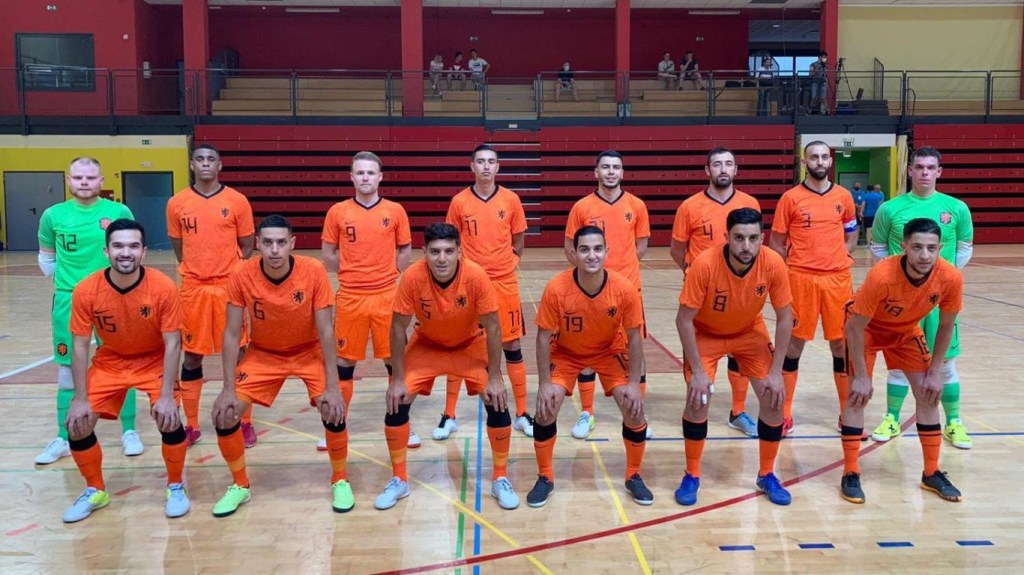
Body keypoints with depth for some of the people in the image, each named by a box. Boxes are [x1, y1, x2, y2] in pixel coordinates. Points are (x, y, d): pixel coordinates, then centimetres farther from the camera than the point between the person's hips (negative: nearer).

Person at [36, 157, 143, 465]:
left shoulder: (120, 212, -5)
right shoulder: (53, 215, 0)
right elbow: (46, 258, 13)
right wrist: (66, 282, 9)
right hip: (68, 301, 2)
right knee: (67, 369, 8)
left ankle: (129, 432, 17)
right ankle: (63, 439, 19)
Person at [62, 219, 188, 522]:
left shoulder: (163, 287, -26)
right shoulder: (86, 290, -21)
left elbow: (172, 343, -20)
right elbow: (80, 346, -12)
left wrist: (166, 395, -26)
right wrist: (81, 399, -16)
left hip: (155, 362, -2)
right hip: (109, 362, 3)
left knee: (169, 419, -21)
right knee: (77, 424, -8)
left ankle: (175, 487, 6)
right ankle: (95, 491, 18)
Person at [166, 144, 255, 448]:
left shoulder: (237, 201, -1)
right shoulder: (177, 203, 3)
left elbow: (246, 246, 5)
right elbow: (179, 248, 11)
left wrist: (235, 276, -4)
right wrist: (198, 270, 4)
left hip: (230, 286, -1)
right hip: (193, 288, 1)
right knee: (192, 356, 7)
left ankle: (245, 423, 16)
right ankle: (192, 425, 19)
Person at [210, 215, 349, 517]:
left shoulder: (313, 272, -25)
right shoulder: (241, 276, -22)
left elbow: (326, 331, -20)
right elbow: (232, 334, -15)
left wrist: (332, 386, -23)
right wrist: (228, 390, -19)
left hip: (309, 351, -1)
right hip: (263, 354, 2)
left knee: (334, 410, -20)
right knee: (224, 414, -11)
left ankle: (340, 481, 7)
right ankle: (240, 485, 14)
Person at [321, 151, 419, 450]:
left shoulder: (395, 211, 2)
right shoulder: (337, 212, 2)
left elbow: (405, 251, 11)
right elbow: (327, 254, 8)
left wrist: (389, 275, 1)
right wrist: (351, 272, 2)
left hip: (387, 296, 0)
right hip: (349, 297, 0)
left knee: (395, 361, 5)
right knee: (344, 362, 7)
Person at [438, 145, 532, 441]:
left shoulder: (511, 199, 0)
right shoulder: (459, 202, -2)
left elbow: (519, 241, 10)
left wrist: (507, 265, 2)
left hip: (504, 283, 1)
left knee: (512, 347, 5)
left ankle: (522, 414, 17)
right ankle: (449, 416, 16)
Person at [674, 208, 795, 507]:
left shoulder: (773, 264, -26)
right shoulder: (705, 264, -33)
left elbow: (784, 318, -14)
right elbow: (684, 319, -24)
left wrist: (776, 372, -15)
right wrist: (697, 371, -24)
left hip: (750, 332, 3)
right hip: (705, 334, -2)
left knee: (774, 398, -6)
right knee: (698, 399, -15)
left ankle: (767, 476, 15)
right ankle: (692, 476, 5)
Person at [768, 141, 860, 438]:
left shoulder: (844, 196, 7)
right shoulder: (790, 198, -1)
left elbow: (852, 234, 20)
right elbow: (776, 242, 3)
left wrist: (839, 258, 6)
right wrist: (791, 270, -2)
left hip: (838, 278, 3)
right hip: (801, 279, -2)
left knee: (842, 345, 7)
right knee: (794, 344, 3)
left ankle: (847, 412, 19)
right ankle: (785, 413, 12)